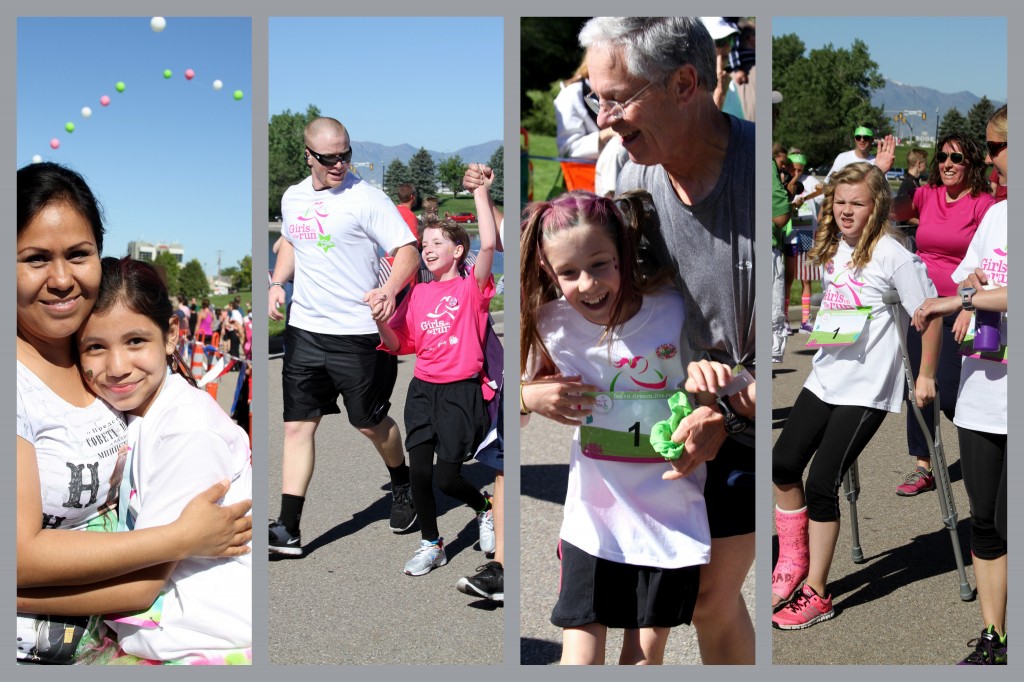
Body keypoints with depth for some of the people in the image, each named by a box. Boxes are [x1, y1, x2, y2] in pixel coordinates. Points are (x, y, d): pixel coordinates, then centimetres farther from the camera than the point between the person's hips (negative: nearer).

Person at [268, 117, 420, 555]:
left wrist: (389, 290, -32)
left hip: (355, 333, -5)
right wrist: (277, 282, 10)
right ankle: (287, 530, 8)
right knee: (297, 425, 3)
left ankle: (403, 486, 39)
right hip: (303, 330, 5)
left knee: (370, 423, 9)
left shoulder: (366, 198, -9)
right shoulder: (292, 198, 10)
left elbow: (408, 252, -13)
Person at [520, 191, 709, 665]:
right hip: (593, 517, 1)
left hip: (669, 518, -1)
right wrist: (528, 398, -16)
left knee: (647, 653, 13)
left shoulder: (674, 312, -14)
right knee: (580, 656, 2)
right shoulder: (552, 326, -8)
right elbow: (525, 390, 6)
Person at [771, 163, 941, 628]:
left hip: (867, 388, -7)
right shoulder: (832, 249, 8)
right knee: (783, 463, 6)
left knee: (821, 484, -7)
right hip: (824, 377, 8)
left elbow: (930, 314, -10)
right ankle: (793, 561, 26)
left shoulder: (892, 254, -13)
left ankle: (815, 594, 8)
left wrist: (926, 376, -7)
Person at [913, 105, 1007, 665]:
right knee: (985, 523, 13)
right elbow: (965, 277, 19)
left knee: (1008, 523, -1)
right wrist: (973, 288, -1)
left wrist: (964, 300, -18)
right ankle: (990, 640, 26)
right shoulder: (995, 214, 13)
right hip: (981, 392, 7)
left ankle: (1006, 640, 18)